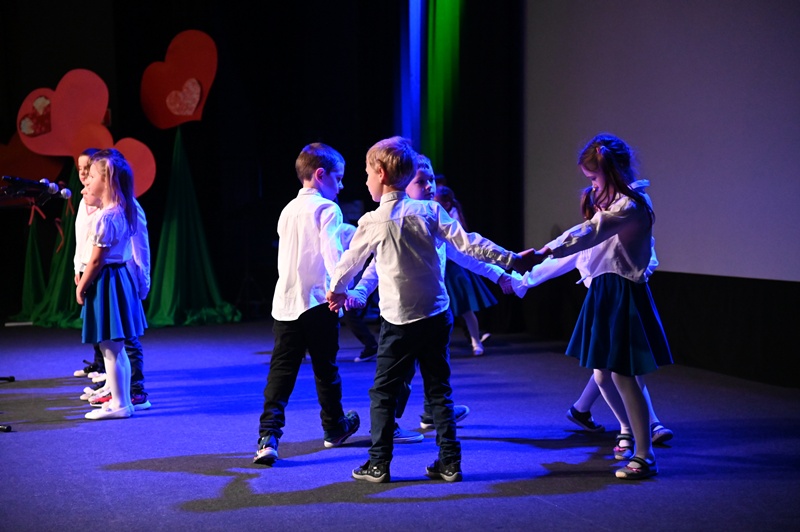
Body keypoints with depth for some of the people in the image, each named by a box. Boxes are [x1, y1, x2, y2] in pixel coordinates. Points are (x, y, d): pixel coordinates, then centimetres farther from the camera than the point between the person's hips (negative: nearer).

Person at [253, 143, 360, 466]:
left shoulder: (288, 211, 15)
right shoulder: (327, 209, -6)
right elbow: (332, 253, -18)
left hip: (285, 302, 5)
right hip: (318, 301, -5)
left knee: (281, 371, 0)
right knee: (325, 368, 12)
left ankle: (268, 437, -13)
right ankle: (334, 428, 29)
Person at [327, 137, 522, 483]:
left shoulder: (372, 222, -6)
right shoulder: (429, 210, 0)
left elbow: (350, 261, 8)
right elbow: (467, 243, -4)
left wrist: (336, 291, 27)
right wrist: (509, 259, 3)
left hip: (399, 322, -3)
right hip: (436, 316, 4)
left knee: (384, 393, 7)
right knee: (439, 392, 11)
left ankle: (378, 464, 9)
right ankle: (449, 463, 10)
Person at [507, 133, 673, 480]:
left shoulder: (629, 206, -16)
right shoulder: (609, 205, 17)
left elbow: (588, 234, -32)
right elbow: (575, 252, 20)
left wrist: (542, 252, -44)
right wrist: (524, 281, 19)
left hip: (623, 295, -9)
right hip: (602, 294, 9)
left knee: (621, 374, -9)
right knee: (602, 374, 13)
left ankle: (644, 456, -1)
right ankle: (628, 431, 35)